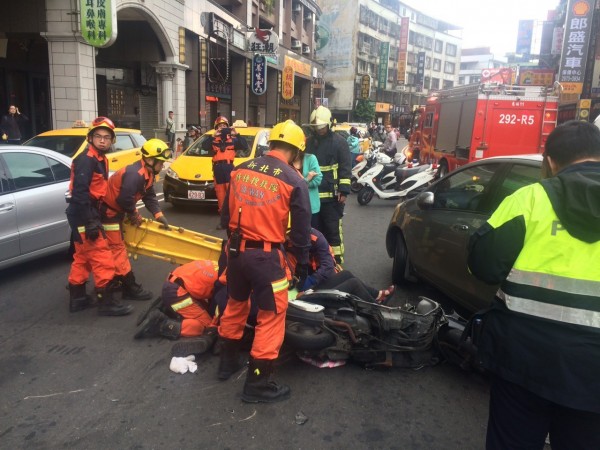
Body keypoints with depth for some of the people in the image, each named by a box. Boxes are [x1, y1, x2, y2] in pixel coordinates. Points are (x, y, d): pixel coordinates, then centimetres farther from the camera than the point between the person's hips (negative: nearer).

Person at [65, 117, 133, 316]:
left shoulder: (100, 159, 13)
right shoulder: (86, 159, -17)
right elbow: (79, 192, -24)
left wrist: (94, 218, 20)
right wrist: (90, 222, -26)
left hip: (87, 214, 10)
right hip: (83, 215, -10)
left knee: (83, 257, 17)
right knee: (102, 257, -7)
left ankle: (77, 298, 27)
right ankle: (106, 302, -1)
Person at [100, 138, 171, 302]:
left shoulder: (147, 174, 3)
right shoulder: (135, 174, -30)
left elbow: (149, 197, 6)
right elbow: (125, 199, -33)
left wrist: (159, 215, -5)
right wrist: (134, 215, -15)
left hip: (116, 210, 11)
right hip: (108, 211, -11)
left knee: (115, 247, 19)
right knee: (117, 249, -5)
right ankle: (131, 288, 0)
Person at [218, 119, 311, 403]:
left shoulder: (240, 170, 4)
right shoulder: (294, 181, -11)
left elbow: (226, 216, 12)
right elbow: (301, 230, -5)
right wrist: (302, 264, 9)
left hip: (236, 250, 6)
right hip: (266, 255, -6)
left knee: (236, 304, 24)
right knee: (272, 315, 7)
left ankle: (228, 362, 40)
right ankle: (257, 384, 14)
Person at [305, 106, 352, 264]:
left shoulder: (339, 142, -2)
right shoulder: (309, 142, 13)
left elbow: (345, 168, -5)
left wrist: (344, 190, -13)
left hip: (332, 195, -5)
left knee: (333, 229, -1)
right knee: (316, 228, 14)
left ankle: (336, 260, 7)